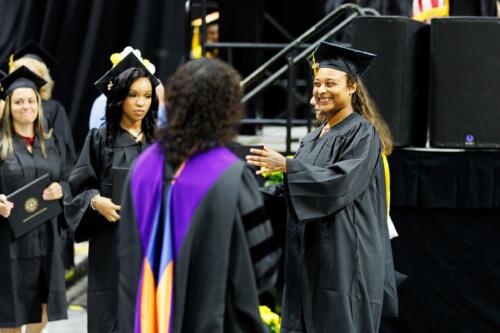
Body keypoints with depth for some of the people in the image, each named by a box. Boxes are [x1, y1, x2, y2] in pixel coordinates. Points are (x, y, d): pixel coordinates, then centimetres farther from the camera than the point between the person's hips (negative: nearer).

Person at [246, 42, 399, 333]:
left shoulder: (362, 133, -8)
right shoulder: (313, 138, 15)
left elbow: (341, 181, -21)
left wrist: (287, 165, -24)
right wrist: (278, 181, 4)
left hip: (345, 257, -8)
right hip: (310, 254, 8)